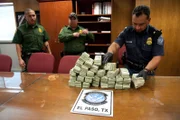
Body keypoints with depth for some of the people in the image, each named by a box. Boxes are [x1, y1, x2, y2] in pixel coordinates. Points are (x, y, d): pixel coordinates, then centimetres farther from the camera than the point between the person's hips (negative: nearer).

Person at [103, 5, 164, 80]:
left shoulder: (156, 35, -9)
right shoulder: (127, 31, -3)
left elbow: (157, 57, -14)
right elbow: (115, 44, -8)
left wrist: (146, 70, -31)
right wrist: (110, 53, -31)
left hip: (147, 72, -1)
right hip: (128, 69, 1)